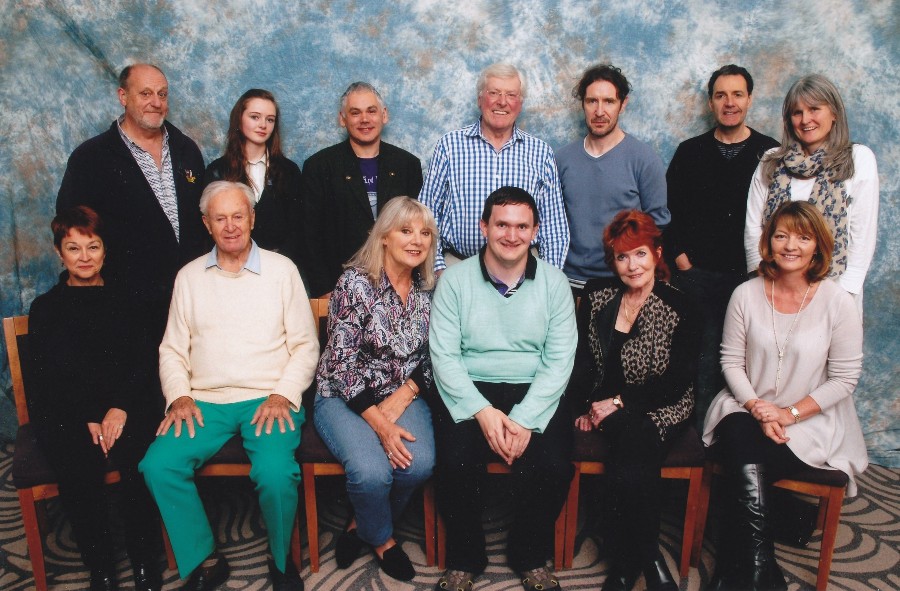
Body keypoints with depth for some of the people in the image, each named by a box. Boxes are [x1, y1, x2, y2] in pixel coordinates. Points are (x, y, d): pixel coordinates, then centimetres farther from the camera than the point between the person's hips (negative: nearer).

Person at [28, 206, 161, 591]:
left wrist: (121, 408, -13)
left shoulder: (124, 300, 15)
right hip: (64, 415, 0)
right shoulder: (46, 308, 13)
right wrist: (88, 420, -12)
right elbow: (46, 376, 3)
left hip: (124, 406, 0)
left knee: (138, 462, -29)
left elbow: (141, 361, 5)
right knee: (79, 471, -29)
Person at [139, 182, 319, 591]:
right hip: (205, 402, 3)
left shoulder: (281, 269, 6)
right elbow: (172, 350, 14)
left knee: (276, 473, -29)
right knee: (158, 466, -22)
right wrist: (179, 396, -4)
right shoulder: (189, 277, 13)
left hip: (269, 399, -3)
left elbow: (305, 345, 4)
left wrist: (282, 395, -10)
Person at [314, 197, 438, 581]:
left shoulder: (428, 290, 2)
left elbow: (431, 358, 6)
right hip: (345, 397, -4)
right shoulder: (355, 283, -12)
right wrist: (379, 423, -21)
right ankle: (382, 539, 7)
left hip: (403, 396, 4)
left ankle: (362, 525, 8)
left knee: (420, 464, -24)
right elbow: (342, 363, -15)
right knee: (371, 470, -29)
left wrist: (402, 398, -11)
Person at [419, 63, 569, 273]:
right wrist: (438, 268, -2)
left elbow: (554, 224, 11)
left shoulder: (541, 152, 10)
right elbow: (428, 210, 6)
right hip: (457, 265, 0)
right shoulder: (449, 145, 6)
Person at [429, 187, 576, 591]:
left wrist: (524, 420, -16)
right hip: (469, 392, 0)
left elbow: (559, 360, -4)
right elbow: (444, 357, -5)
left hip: (535, 393, 1)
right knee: (456, 462, -25)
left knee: (553, 466, -23)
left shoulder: (553, 282, 2)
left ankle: (531, 558, 9)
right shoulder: (455, 280, 0)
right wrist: (482, 412, -18)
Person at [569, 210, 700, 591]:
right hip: (607, 406, 2)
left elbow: (677, 381, -7)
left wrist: (621, 402, -14)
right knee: (632, 448, -31)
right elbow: (580, 359, 5)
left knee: (634, 442, -32)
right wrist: (590, 404, -10)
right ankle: (647, 558, -18)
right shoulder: (596, 296, 8)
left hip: (660, 409, -1)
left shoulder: (679, 308, -2)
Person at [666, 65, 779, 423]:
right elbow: (668, 213, 9)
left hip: (753, 279, 0)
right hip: (697, 278, 0)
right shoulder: (690, 152, 11)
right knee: (702, 363, -1)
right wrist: (682, 263, 0)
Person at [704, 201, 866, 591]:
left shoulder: (838, 303, -8)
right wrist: (755, 408, -13)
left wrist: (790, 413, -14)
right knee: (748, 470, -29)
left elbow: (844, 378, -5)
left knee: (744, 473, -24)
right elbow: (731, 362, 2)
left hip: (809, 422, -2)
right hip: (747, 411, 2)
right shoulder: (746, 295, -2)